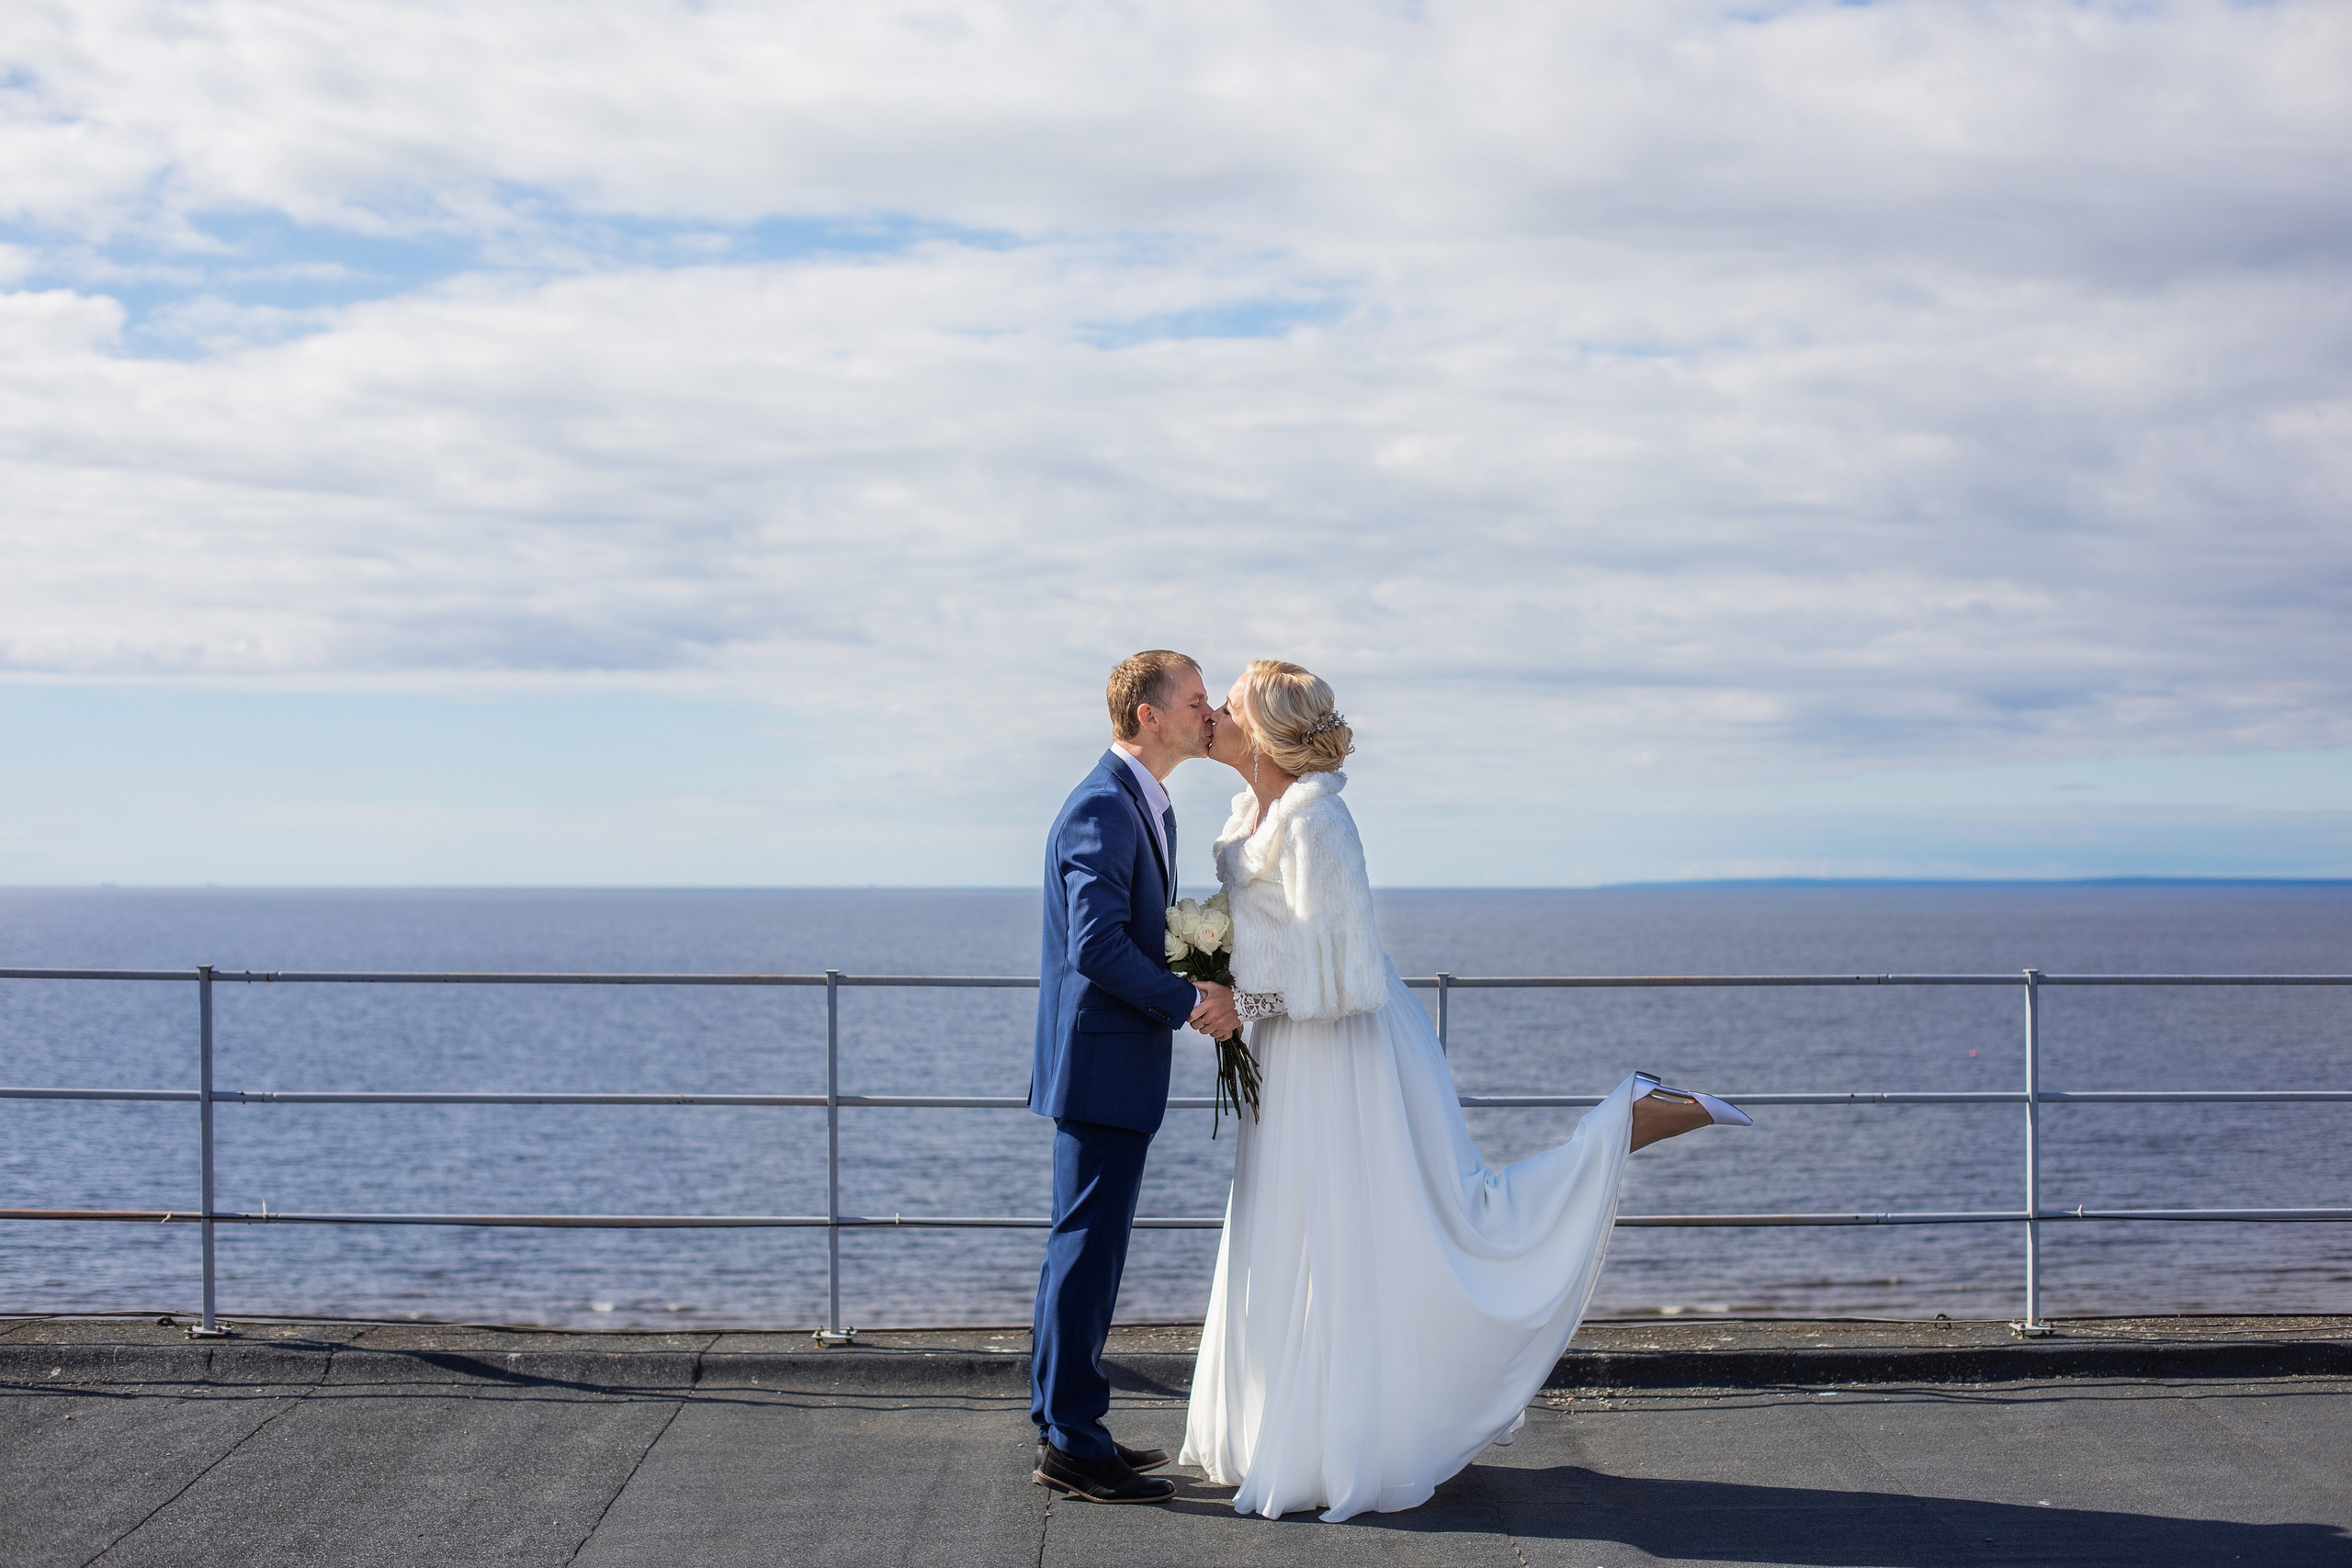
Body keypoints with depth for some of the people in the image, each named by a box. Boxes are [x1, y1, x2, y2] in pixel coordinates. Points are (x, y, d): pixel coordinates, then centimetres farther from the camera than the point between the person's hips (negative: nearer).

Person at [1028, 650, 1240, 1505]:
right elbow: (1097, 946, -25)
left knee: (1088, 1245, 15)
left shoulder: (1147, 805, 16)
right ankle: (1072, 1443, 1)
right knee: (1089, 1247, -5)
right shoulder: (1102, 808, -17)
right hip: (1101, 1059, -11)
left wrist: (1204, 986, 6)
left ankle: (1064, 1426, 23)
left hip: (1119, 1064, 11)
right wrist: (1191, 1003, -16)